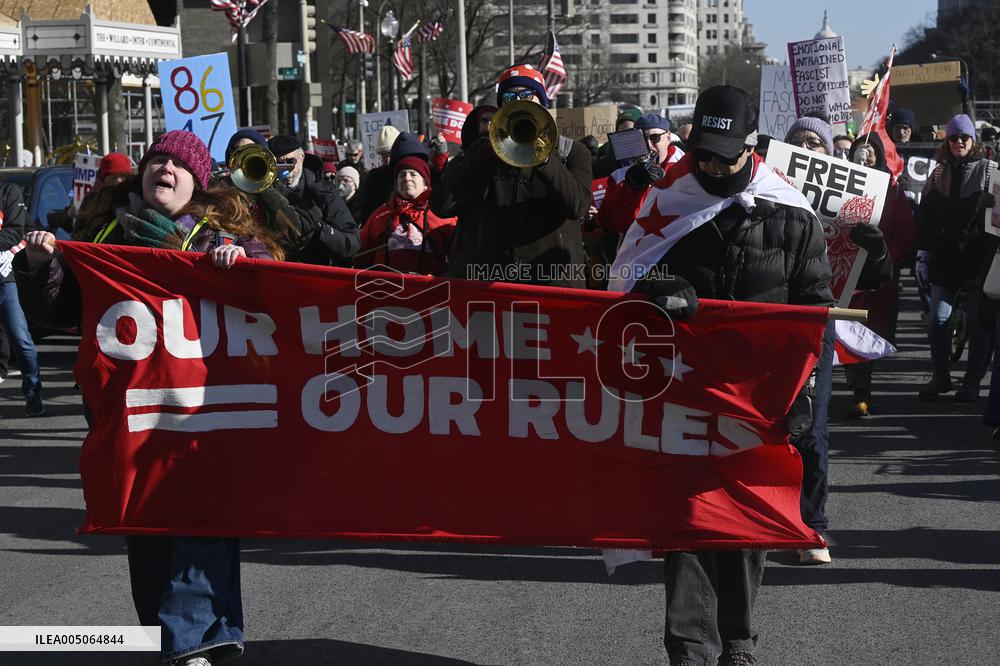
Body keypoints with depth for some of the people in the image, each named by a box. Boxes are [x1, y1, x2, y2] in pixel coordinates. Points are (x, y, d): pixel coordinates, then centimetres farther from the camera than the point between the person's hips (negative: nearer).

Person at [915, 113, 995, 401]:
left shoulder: (988, 171, 0)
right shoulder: (940, 173, 11)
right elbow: (925, 216, 12)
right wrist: (923, 253, 7)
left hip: (977, 258, -3)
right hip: (945, 258, 3)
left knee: (977, 322, 2)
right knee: (938, 320, -1)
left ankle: (972, 380, 12)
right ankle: (941, 377, 13)